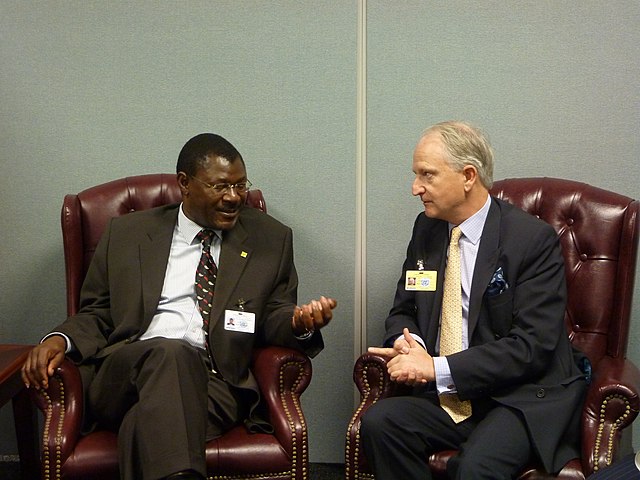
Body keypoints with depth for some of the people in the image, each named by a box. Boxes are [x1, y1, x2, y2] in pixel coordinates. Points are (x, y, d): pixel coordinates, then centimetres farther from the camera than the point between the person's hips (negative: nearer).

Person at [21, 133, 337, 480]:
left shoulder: (270, 239, 15)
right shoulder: (126, 234, 15)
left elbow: (272, 320, 16)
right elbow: (96, 314, 19)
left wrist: (299, 322, -8)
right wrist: (60, 339, -3)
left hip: (213, 383, -1)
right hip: (122, 373, 2)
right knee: (170, 352, -35)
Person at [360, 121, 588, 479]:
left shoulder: (534, 239, -11)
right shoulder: (426, 228, 8)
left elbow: (532, 346, -16)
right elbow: (403, 311, 17)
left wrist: (438, 368, -19)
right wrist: (408, 342, -8)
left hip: (522, 398, -5)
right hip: (446, 395, 6)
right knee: (379, 422, -22)